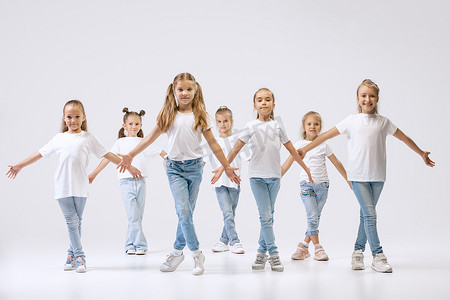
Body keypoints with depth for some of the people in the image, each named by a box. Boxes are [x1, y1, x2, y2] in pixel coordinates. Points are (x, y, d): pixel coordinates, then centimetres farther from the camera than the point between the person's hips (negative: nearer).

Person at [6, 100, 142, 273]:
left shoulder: (88, 138, 7)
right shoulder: (59, 139, 12)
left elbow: (107, 155, 5)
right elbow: (40, 154, 18)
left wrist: (128, 166, 0)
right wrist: (19, 166, 20)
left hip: (80, 187, 0)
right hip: (63, 187, 0)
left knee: (77, 221, 5)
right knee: (71, 221, -5)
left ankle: (72, 255, 15)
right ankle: (79, 257, -5)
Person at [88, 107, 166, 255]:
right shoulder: (120, 143, 7)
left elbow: (161, 153, 17)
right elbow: (108, 158, 5)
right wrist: (94, 173, 3)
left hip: (140, 182, 3)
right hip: (126, 182, -3)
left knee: (137, 216, 4)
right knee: (133, 216, -10)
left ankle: (130, 245, 13)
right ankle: (140, 245, -5)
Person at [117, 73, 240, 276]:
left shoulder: (200, 115, 4)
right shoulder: (168, 115, 4)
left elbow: (212, 143, 7)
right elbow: (150, 137, 6)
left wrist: (227, 167, 7)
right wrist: (130, 155, 0)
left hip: (195, 167, 1)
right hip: (175, 167, -1)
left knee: (187, 212, 4)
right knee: (183, 211, -12)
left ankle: (177, 251, 18)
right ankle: (197, 254, -4)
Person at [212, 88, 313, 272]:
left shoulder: (277, 125, 6)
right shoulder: (251, 127, -1)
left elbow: (291, 149, 13)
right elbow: (236, 149, 0)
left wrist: (306, 168, 16)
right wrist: (222, 168, -6)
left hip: (274, 175, 3)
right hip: (257, 176, -3)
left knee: (268, 215, 8)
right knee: (265, 216, -7)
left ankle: (262, 252, 18)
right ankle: (273, 254, -4)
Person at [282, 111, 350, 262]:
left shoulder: (324, 145, 5)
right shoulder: (299, 145, 3)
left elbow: (337, 163, 13)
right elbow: (286, 165, 6)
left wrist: (348, 180, 15)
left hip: (322, 185, 2)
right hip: (306, 184, -2)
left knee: (315, 218, 3)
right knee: (312, 217, -11)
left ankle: (304, 245, 15)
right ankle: (318, 248, -3)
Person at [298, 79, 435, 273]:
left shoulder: (383, 122, 8)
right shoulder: (351, 121, 3)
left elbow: (405, 138, 20)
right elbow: (326, 135, 7)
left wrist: (422, 154, 28)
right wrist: (305, 149, 6)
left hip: (377, 176, 2)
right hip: (358, 175, -2)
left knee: (366, 215, 7)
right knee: (370, 214, -9)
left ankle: (358, 251, 19)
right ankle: (378, 256, -9)